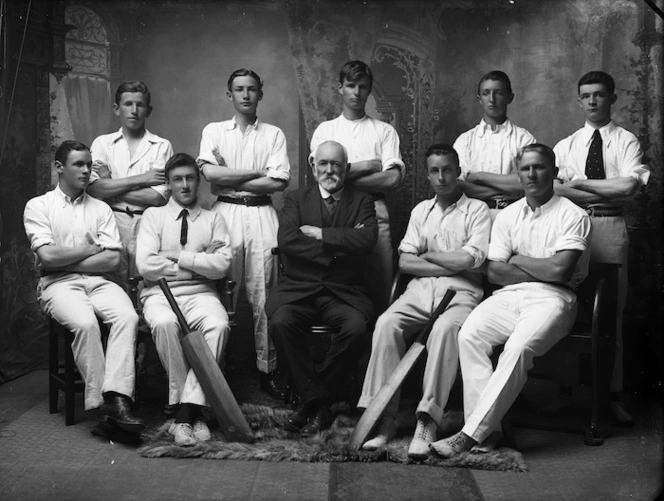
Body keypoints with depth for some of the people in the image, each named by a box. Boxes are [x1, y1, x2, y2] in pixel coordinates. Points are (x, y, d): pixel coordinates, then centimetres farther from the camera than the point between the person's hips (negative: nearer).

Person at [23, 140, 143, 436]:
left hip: (98, 282, 3)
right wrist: (91, 249, 1)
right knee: (85, 323, -34)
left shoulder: (101, 209, 16)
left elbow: (113, 259, 3)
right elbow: (47, 256, -6)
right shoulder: (39, 206, 9)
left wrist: (66, 260, -3)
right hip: (59, 284, -3)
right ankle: (100, 403, -27)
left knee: (127, 317, -29)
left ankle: (117, 398, -36)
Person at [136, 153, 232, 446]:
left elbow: (222, 266, -2)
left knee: (218, 325, -33)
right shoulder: (154, 216, 11)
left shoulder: (213, 220, 14)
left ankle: (186, 412, -27)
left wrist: (179, 256, -5)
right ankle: (193, 410, -20)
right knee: (164, 323, -35)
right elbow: (145, 265, -5)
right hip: (160, 293, -1)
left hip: (201, 294, 1)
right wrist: (200, 261, -2)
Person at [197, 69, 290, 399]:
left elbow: (279, 182, -3)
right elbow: (209, 173, -5)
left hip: (262, 215, 0)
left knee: (263, 297, 0)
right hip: (225, 212, 0)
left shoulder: (274, 134, 11)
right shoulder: (213, 131, 12)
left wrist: (229, 178, -4)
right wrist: (257, 173, -5)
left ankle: (268, 369, 6)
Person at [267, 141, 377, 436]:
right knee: (281, 322, -30)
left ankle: (317, 399, -12)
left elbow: (366, 240, -7)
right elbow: (286, 240, -5)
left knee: (356, 328, -30)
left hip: (343, 290, 0)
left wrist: (320, 233, -7)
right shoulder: (296, 199, 15)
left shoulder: (361, 202, 14)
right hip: (299, 286, 1)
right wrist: (340, 244, -8)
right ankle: (313, 396, -14)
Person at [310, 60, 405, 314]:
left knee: (378, 285, -3)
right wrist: (363, 166, -3)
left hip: (374, 214, 0)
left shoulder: (385, 131, 12)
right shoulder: (324, 130, 14)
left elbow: (392, 178, -3)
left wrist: (342, 177, -5)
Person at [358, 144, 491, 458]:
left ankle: (427, 422, -35)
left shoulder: (477, 209, 7)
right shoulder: (421, 211, 21)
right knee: (386, 324, -26)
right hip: (420, 290, 4)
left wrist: (427, 254, 5)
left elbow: (468, 260, -8)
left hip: (460, 292, -3)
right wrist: (451, 265, -1)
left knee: (445, 328, -37)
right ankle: (385, 418, -26)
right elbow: (405, 262, 9)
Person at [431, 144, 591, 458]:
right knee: (469, 334, -24)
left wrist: (518, 260, 0)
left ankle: (473, 433, -28)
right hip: (509, 295, 4)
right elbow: (495, 272, 5)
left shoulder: (573, 216, 1)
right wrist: (542, 271, -5)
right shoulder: (507, 216, 15)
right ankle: (488, 428, -22)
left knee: (519, 347, -32)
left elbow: (560, 271, -12)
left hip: (551, 299, -4)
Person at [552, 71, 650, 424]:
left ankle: (613, 395, 9)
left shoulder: (627, 142, 8)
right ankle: (565, 387, 14)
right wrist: (609, 194, -10)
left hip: (610, 229, -1)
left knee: (611, 313, 1)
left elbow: (629, 186, -10)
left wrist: (580, 183, -6)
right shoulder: (566, 146, 13)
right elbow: (556, 189, -3)